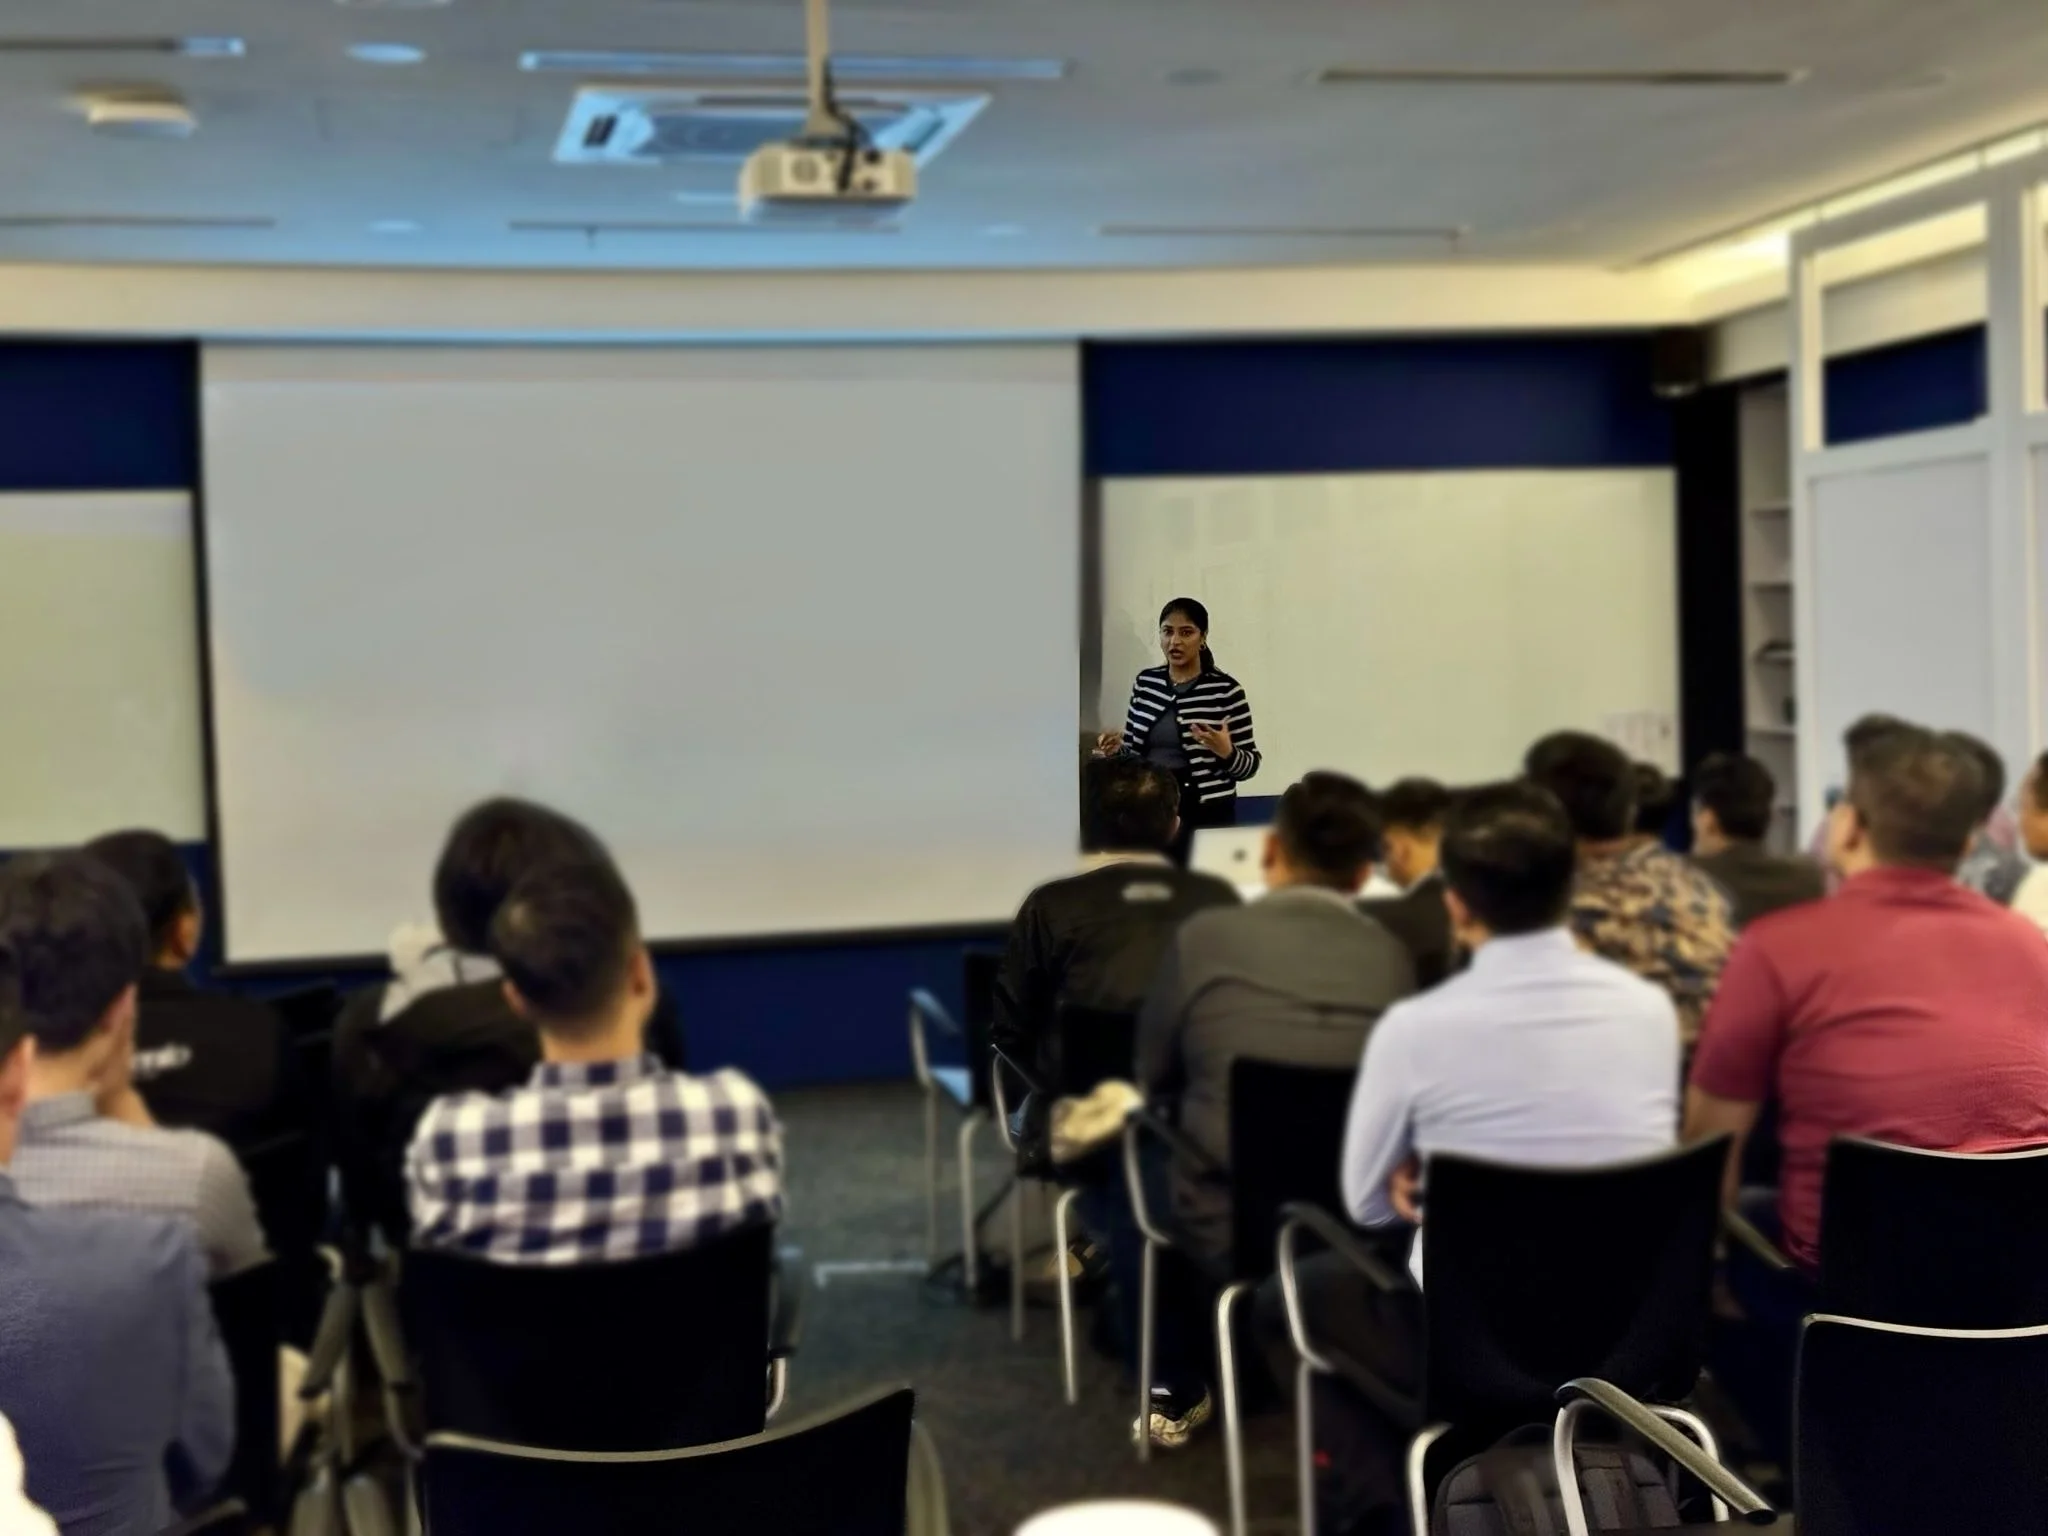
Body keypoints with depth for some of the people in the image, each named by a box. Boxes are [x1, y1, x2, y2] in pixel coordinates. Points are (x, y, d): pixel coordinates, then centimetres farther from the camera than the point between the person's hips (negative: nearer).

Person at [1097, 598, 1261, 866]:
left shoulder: (1225, 689, -7)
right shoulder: (1145, 683, 6)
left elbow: (1250, 764, -4)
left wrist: (1226, 751, -24)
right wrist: (1117, 748, -4)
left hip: (1205, 814, -4)